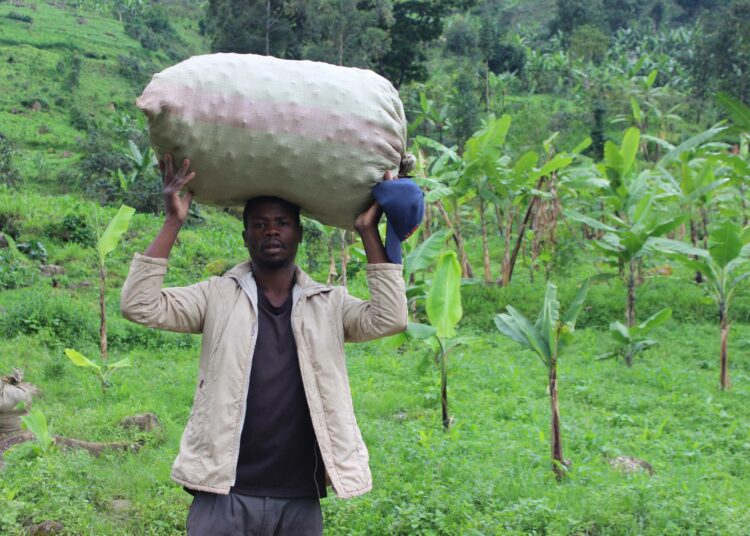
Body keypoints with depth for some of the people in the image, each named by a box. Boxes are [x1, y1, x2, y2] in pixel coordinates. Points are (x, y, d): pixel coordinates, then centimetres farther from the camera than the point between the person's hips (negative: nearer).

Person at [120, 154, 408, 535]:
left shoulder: (329, 304, 9)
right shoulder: (217, 296, 5)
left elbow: (389, 318, -7)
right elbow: (139, 305, -6)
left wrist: (368, 232, -6)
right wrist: (173, 222, -9)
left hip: (300, 499, 2)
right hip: (226, 493, -1)